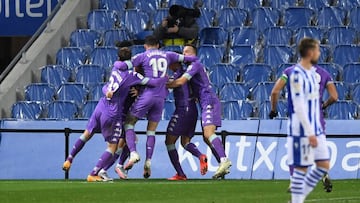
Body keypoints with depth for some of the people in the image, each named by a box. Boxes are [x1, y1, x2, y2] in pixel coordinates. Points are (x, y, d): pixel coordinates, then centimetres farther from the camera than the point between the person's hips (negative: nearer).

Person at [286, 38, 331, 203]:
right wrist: (309, 133, -22)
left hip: (315, 129, 9)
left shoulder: (312, 72, 12)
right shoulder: (297, 74, -16)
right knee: (301, 168, -3)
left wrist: (316, 129, 18)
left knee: (323, 165, 9)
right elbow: (298, 106, -21)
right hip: (302, 131, -9)